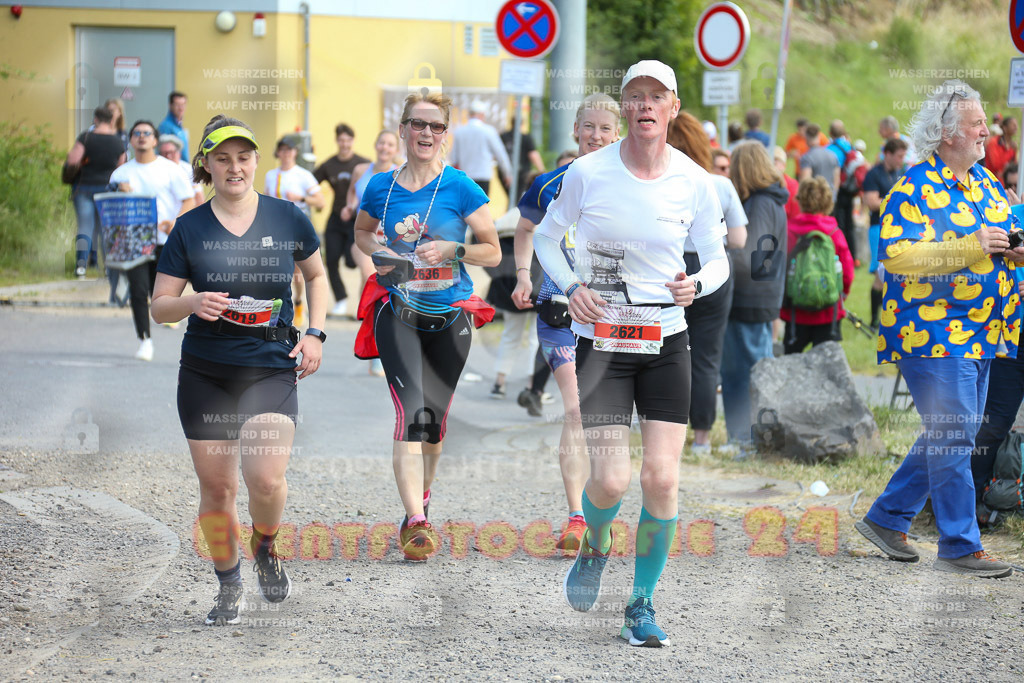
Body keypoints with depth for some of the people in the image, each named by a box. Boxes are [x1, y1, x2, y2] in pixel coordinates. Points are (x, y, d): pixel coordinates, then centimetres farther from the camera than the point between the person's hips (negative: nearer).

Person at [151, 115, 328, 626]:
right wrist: (193, 303, -20)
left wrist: (314, 334, 5)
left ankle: (265, 549, 14)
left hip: (272, 368, -1)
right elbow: (160, 307, 2)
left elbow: (316, 276, 18)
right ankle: (228, 583, 25)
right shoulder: (189, 229, -1)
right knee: (216, 487, 3)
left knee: (266, 478, -18)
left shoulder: (288, 219, 1)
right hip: (205, 372, 1)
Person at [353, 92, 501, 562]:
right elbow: (361, 232, 20)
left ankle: (421, 498, 38)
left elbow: (492, 251, -1)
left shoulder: (460, 188, -6)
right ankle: (416, 521, -22)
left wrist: (452, 250, -18)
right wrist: (378, 253, -1)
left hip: (449, 316, 1)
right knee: (411, 410, -17)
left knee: (434, 417, 13)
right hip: (397, 312, 0)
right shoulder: (381, 187, 1)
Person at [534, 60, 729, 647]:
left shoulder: (694, 182, -2)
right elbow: (547, 238, 9)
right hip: (601, 341, -1)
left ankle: (642, 606, 11)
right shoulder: (587, 173, -5)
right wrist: (570, 286, -9)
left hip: (667, 340, 1)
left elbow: (717, 261, 8)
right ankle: (595, 547, 24)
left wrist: (696, 284, -15)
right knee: (611, 481, -12)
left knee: (662, 479, -6)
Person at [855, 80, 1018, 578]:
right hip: (934, 334, -9)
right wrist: (970, 248, -26)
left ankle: (887, 518, 25)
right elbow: (895, 255, -22)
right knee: (954, 439, -7)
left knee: (947, 437, 12)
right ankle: (959, 547, 0)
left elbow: (1003, 235, 26)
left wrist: (1012, 250, 1)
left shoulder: (985, 181, 14)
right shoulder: (915, 188, -12)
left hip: (981, 333, 9)